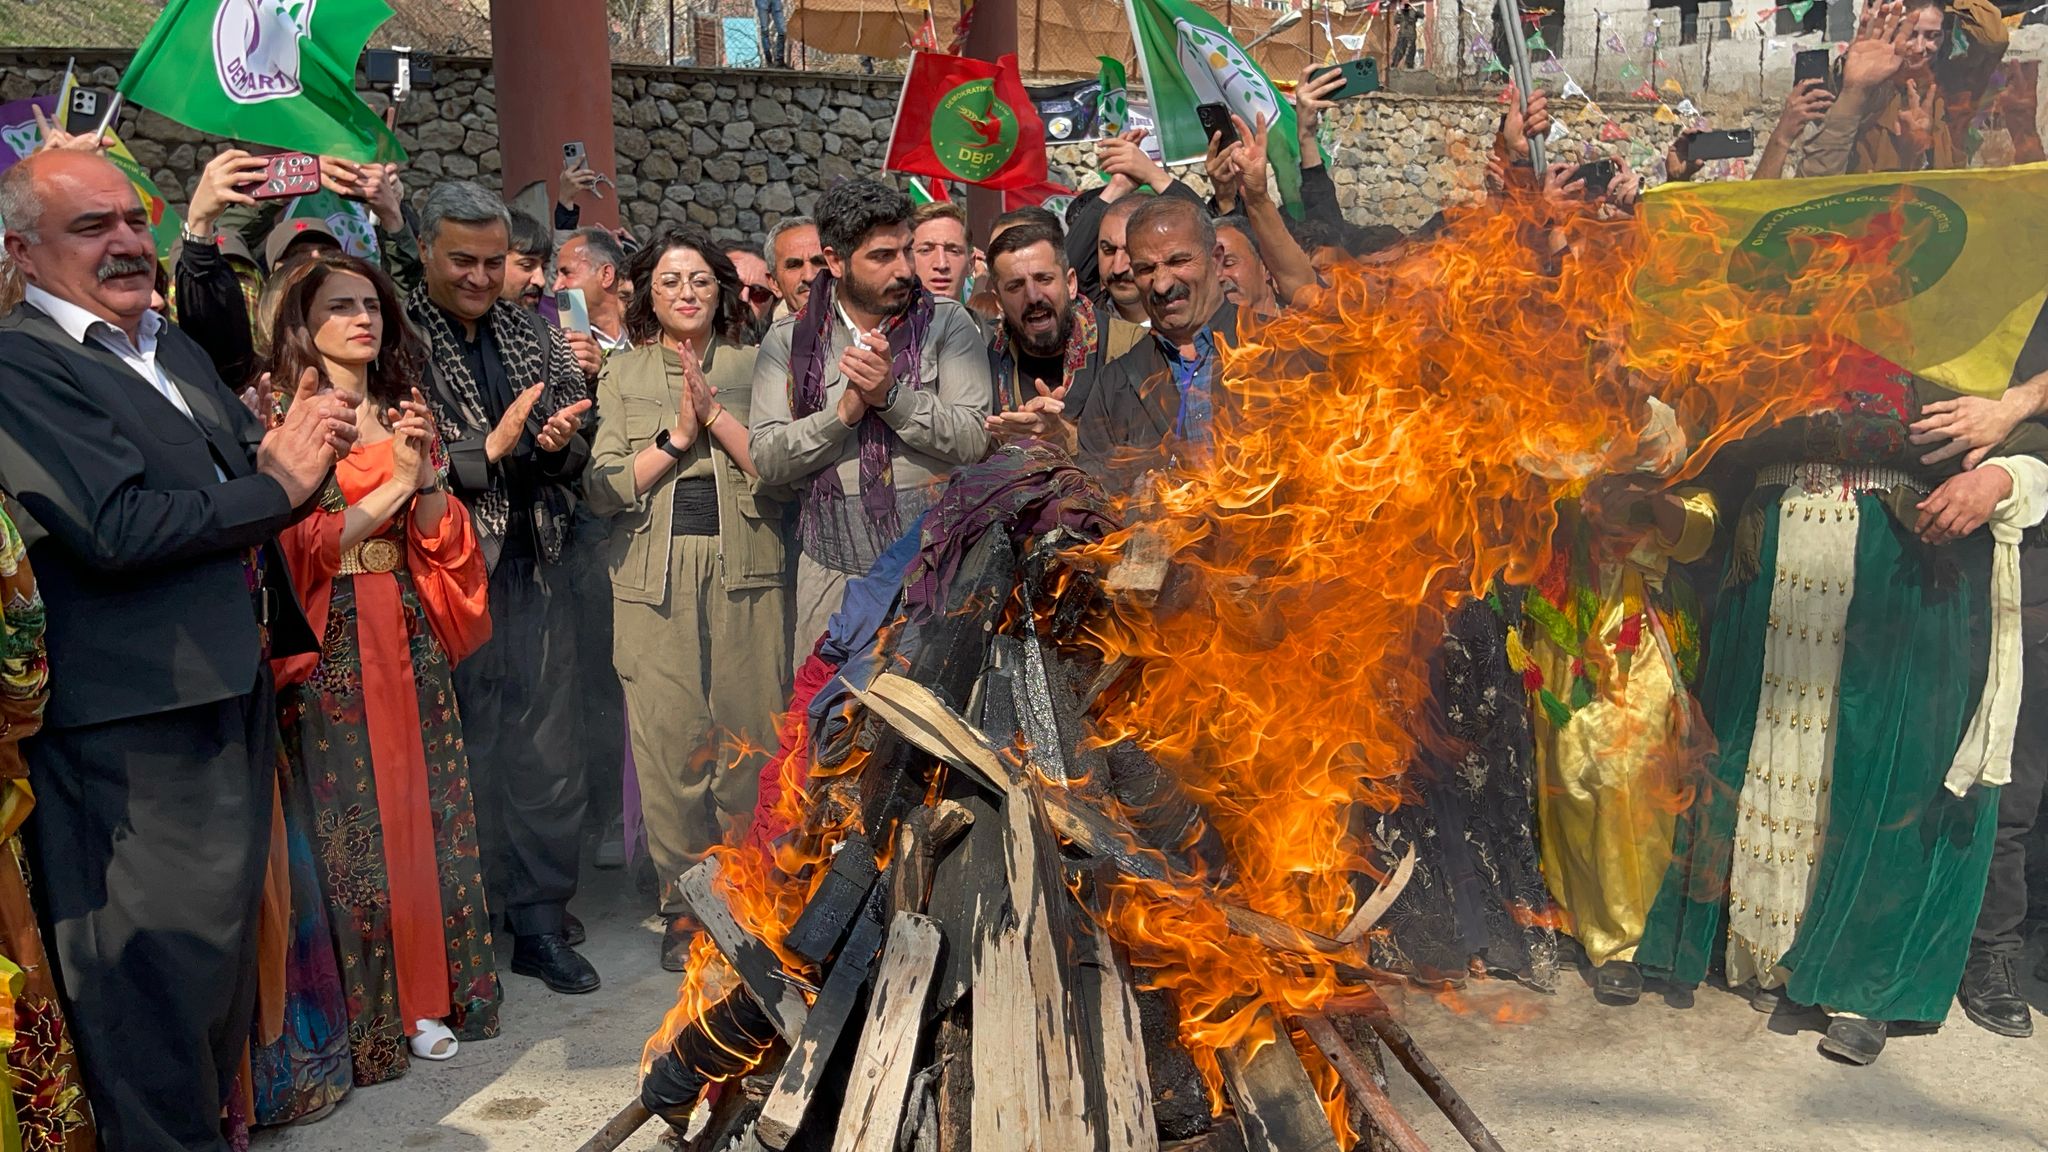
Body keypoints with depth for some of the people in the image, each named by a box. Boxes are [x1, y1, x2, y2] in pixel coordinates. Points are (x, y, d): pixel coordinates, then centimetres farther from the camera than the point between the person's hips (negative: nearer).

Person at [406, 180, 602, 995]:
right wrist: (491, 448, -16)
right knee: (463, 752, 5)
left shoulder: (532, 337, 12)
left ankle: (541, 920, 19)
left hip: (534, 570, 4)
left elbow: (581, 453, 14)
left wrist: (562, 440, -8)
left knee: (547, 753, 7)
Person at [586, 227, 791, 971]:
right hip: (655, 577, 0)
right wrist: (677, 435, -6)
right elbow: (603, 490, 2)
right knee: (669, 743, -2)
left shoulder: (752, 367, 11)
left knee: (750, 738, -1)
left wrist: (715, 413, -8)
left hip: (746, 572, 0)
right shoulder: (623, 376, 12)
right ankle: (684, 908, 11)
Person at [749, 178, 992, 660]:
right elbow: (767, 458, -3)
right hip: (833, 574, 1)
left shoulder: (946, 323, 2)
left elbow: (975, 438, -7)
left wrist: (891, 395, -17)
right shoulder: (788, 340, 6)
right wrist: (845, 410, -15)